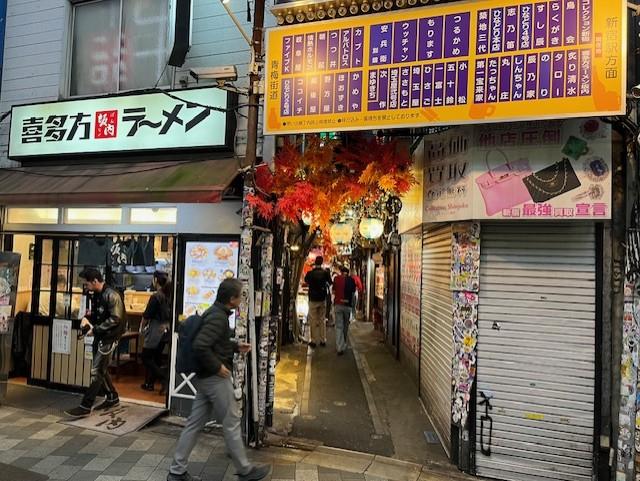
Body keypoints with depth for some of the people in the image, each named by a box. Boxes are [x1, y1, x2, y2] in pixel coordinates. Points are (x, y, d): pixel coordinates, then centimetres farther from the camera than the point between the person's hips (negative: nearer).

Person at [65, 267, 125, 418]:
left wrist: (95, 329, -19)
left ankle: (85, 407, 0)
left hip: (109, 338, -9)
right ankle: (112, 398, 32)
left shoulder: (111, 295, -19)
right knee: (101, 370, 17)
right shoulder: (97, 294, 9)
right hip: (99, 337, 9)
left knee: (96, 372, -5)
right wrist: (87, 318, 1)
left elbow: (115, 319, -23)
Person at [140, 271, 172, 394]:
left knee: (146, 357, 3)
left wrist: (142, 326, 6)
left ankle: (164, 379, -6)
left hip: (155, 331, -7)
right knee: (156, 357, 15)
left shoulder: (156, 296, -17)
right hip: (166, 330, 7)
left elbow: (147, 315, -10)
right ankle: (150, 383, 23)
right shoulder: (169, 295, 3)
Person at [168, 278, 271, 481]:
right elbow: (200, 346, -31)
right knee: (232, 423, 4)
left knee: (195, 423, 13)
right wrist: (217, 366, -21)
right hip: (216, 378, -10)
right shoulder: (218, 317, -21)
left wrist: (236, 346, 17)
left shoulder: (215, 312, 10)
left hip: (205, 378, 10)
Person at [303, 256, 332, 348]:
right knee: (322, 320, 11)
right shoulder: (325, 273, -6)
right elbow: (330, 283, 7)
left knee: (313, 320, 4)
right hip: (322, 299, 2)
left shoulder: (310, 273, -10)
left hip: (313, 300, -2)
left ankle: (314, 341, 5)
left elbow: (306, 280, 10)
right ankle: (323, 340, 14)